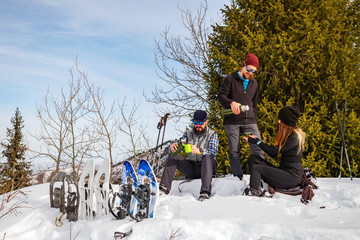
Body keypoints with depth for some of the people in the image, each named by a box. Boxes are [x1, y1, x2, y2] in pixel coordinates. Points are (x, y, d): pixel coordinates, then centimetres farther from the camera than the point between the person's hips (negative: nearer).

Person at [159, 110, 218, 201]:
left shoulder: (212, 134, 0)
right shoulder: (189, 134, 12)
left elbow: (213, 151, -17)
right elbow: (179, 144, 1)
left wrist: (199, 151, -38)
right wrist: (173, 146, -26)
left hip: (206, 167, -4)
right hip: (191, 169, 4)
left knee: (207, 157, -36)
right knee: (173, 156, -14)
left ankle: (205, 192, -50)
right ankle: (164, 188, -23)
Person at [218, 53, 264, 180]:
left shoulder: (254, 83, 18)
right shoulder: (230, 79, 3)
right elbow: (221, 96, -6)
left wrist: (255, 122, 19)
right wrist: (231, 103, -27)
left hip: (250, 122, 3)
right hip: (232, 122, -3)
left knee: (258, 150, -8)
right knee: (234, 152, -2)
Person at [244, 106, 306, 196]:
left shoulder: (294, 137, -15)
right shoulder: (287, 135, 14)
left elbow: (275, 151, -17)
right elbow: (273, 155, 12)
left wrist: (257, 142, -8)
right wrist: (257, 140, 8)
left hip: (292, 176, -10)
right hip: (283, 171, 10)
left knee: (256, 168, -19)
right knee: (253, 159, -3)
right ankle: (256, 189, -20)